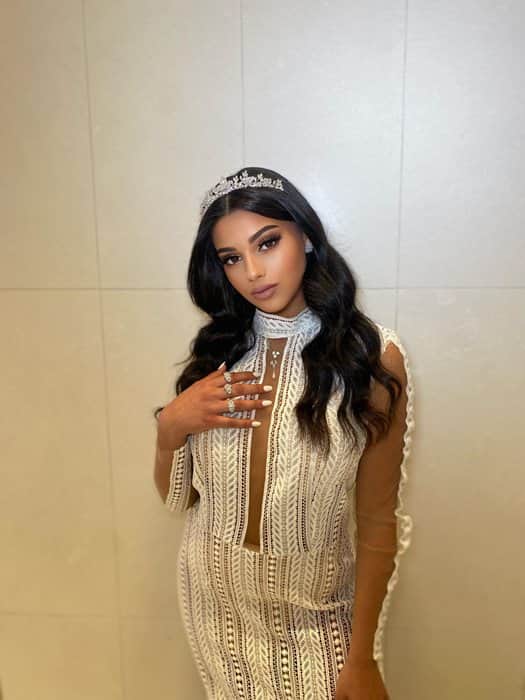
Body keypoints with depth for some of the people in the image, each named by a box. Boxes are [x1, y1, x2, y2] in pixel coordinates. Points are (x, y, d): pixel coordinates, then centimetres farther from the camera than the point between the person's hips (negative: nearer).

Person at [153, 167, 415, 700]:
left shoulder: (372, 357, -16)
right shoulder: (216, 351, -7)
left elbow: (377, 521, -12)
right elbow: (176, 498, -1)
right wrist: (170, 426, -20)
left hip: (314, 610, -3)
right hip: (215, 597, 4)